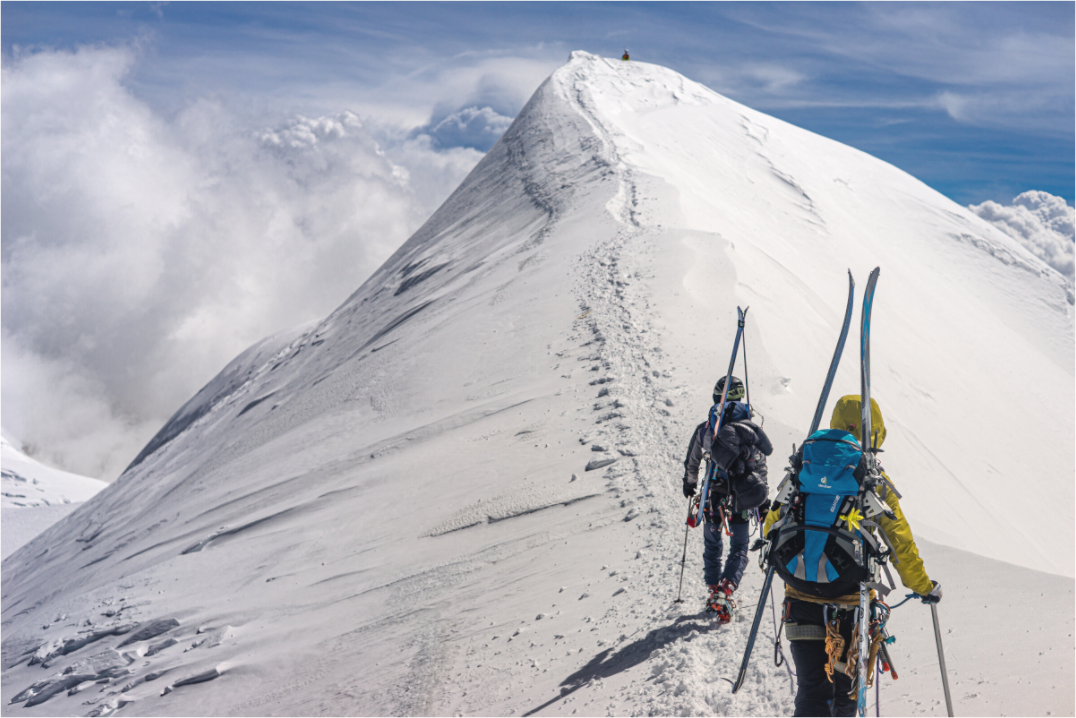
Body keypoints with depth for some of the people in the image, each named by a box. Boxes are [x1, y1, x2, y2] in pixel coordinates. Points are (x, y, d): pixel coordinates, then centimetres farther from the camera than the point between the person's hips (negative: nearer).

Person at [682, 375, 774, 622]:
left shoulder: (704, 428, 2)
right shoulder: (751, 428, -1)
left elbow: (692, 462, 16)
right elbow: (761, 467, 7)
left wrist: (689, 484, 32)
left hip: (714, 496, 1)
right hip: (743, 497, -1)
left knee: (712, 546, 18)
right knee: (739, 549, 7)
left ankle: (714, 591, 19)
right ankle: (725, 591, -11)